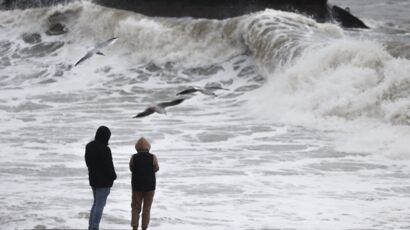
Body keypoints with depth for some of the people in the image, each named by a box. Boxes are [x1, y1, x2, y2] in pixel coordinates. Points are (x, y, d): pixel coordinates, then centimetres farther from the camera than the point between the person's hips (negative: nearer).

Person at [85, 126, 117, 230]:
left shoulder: (89, 146, 2)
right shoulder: (104, 149, -24)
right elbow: (109, 166, -18)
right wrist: (113, 176, -2)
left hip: (93, 179, 8)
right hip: (104, 181, -8)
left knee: (96, 203, 20)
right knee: (100, 205, -1)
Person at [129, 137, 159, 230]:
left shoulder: (134, 157, -9)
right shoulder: (152, 157, -11)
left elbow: (131, 169, 3)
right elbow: (156, 169, 1)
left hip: (137, 185, 0)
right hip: (150, 185, 0)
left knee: (135, 208, 12)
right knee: (147, 208, 9)